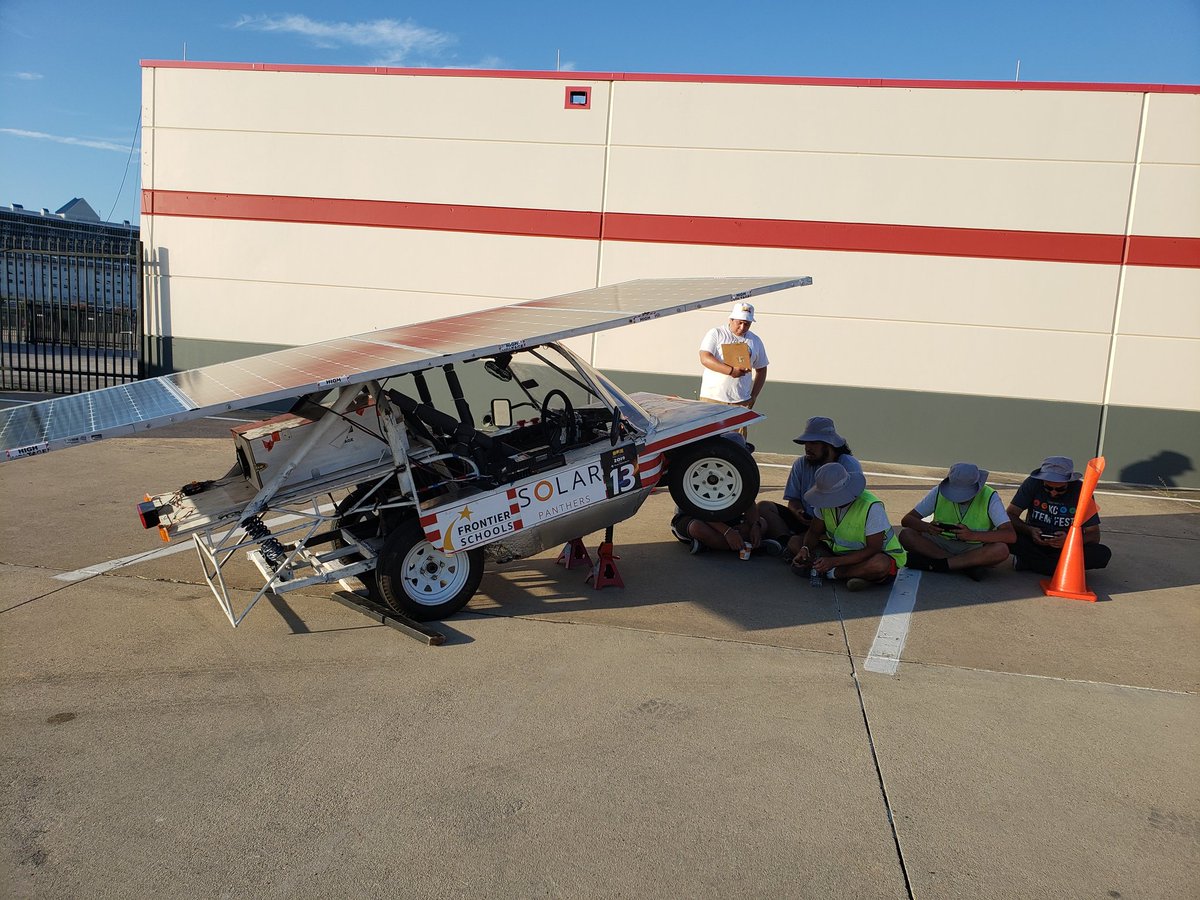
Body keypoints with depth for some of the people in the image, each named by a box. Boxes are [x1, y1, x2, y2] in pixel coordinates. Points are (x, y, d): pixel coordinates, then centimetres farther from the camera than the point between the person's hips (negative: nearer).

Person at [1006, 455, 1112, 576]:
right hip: (1034, 542, -1)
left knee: (1103, 554, -27)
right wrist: (1029, 530, -30)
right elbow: (1010, 515, -10)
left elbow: (1094, 535, -9)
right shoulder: (1033, 483, -10)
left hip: (1066, 548, 2)